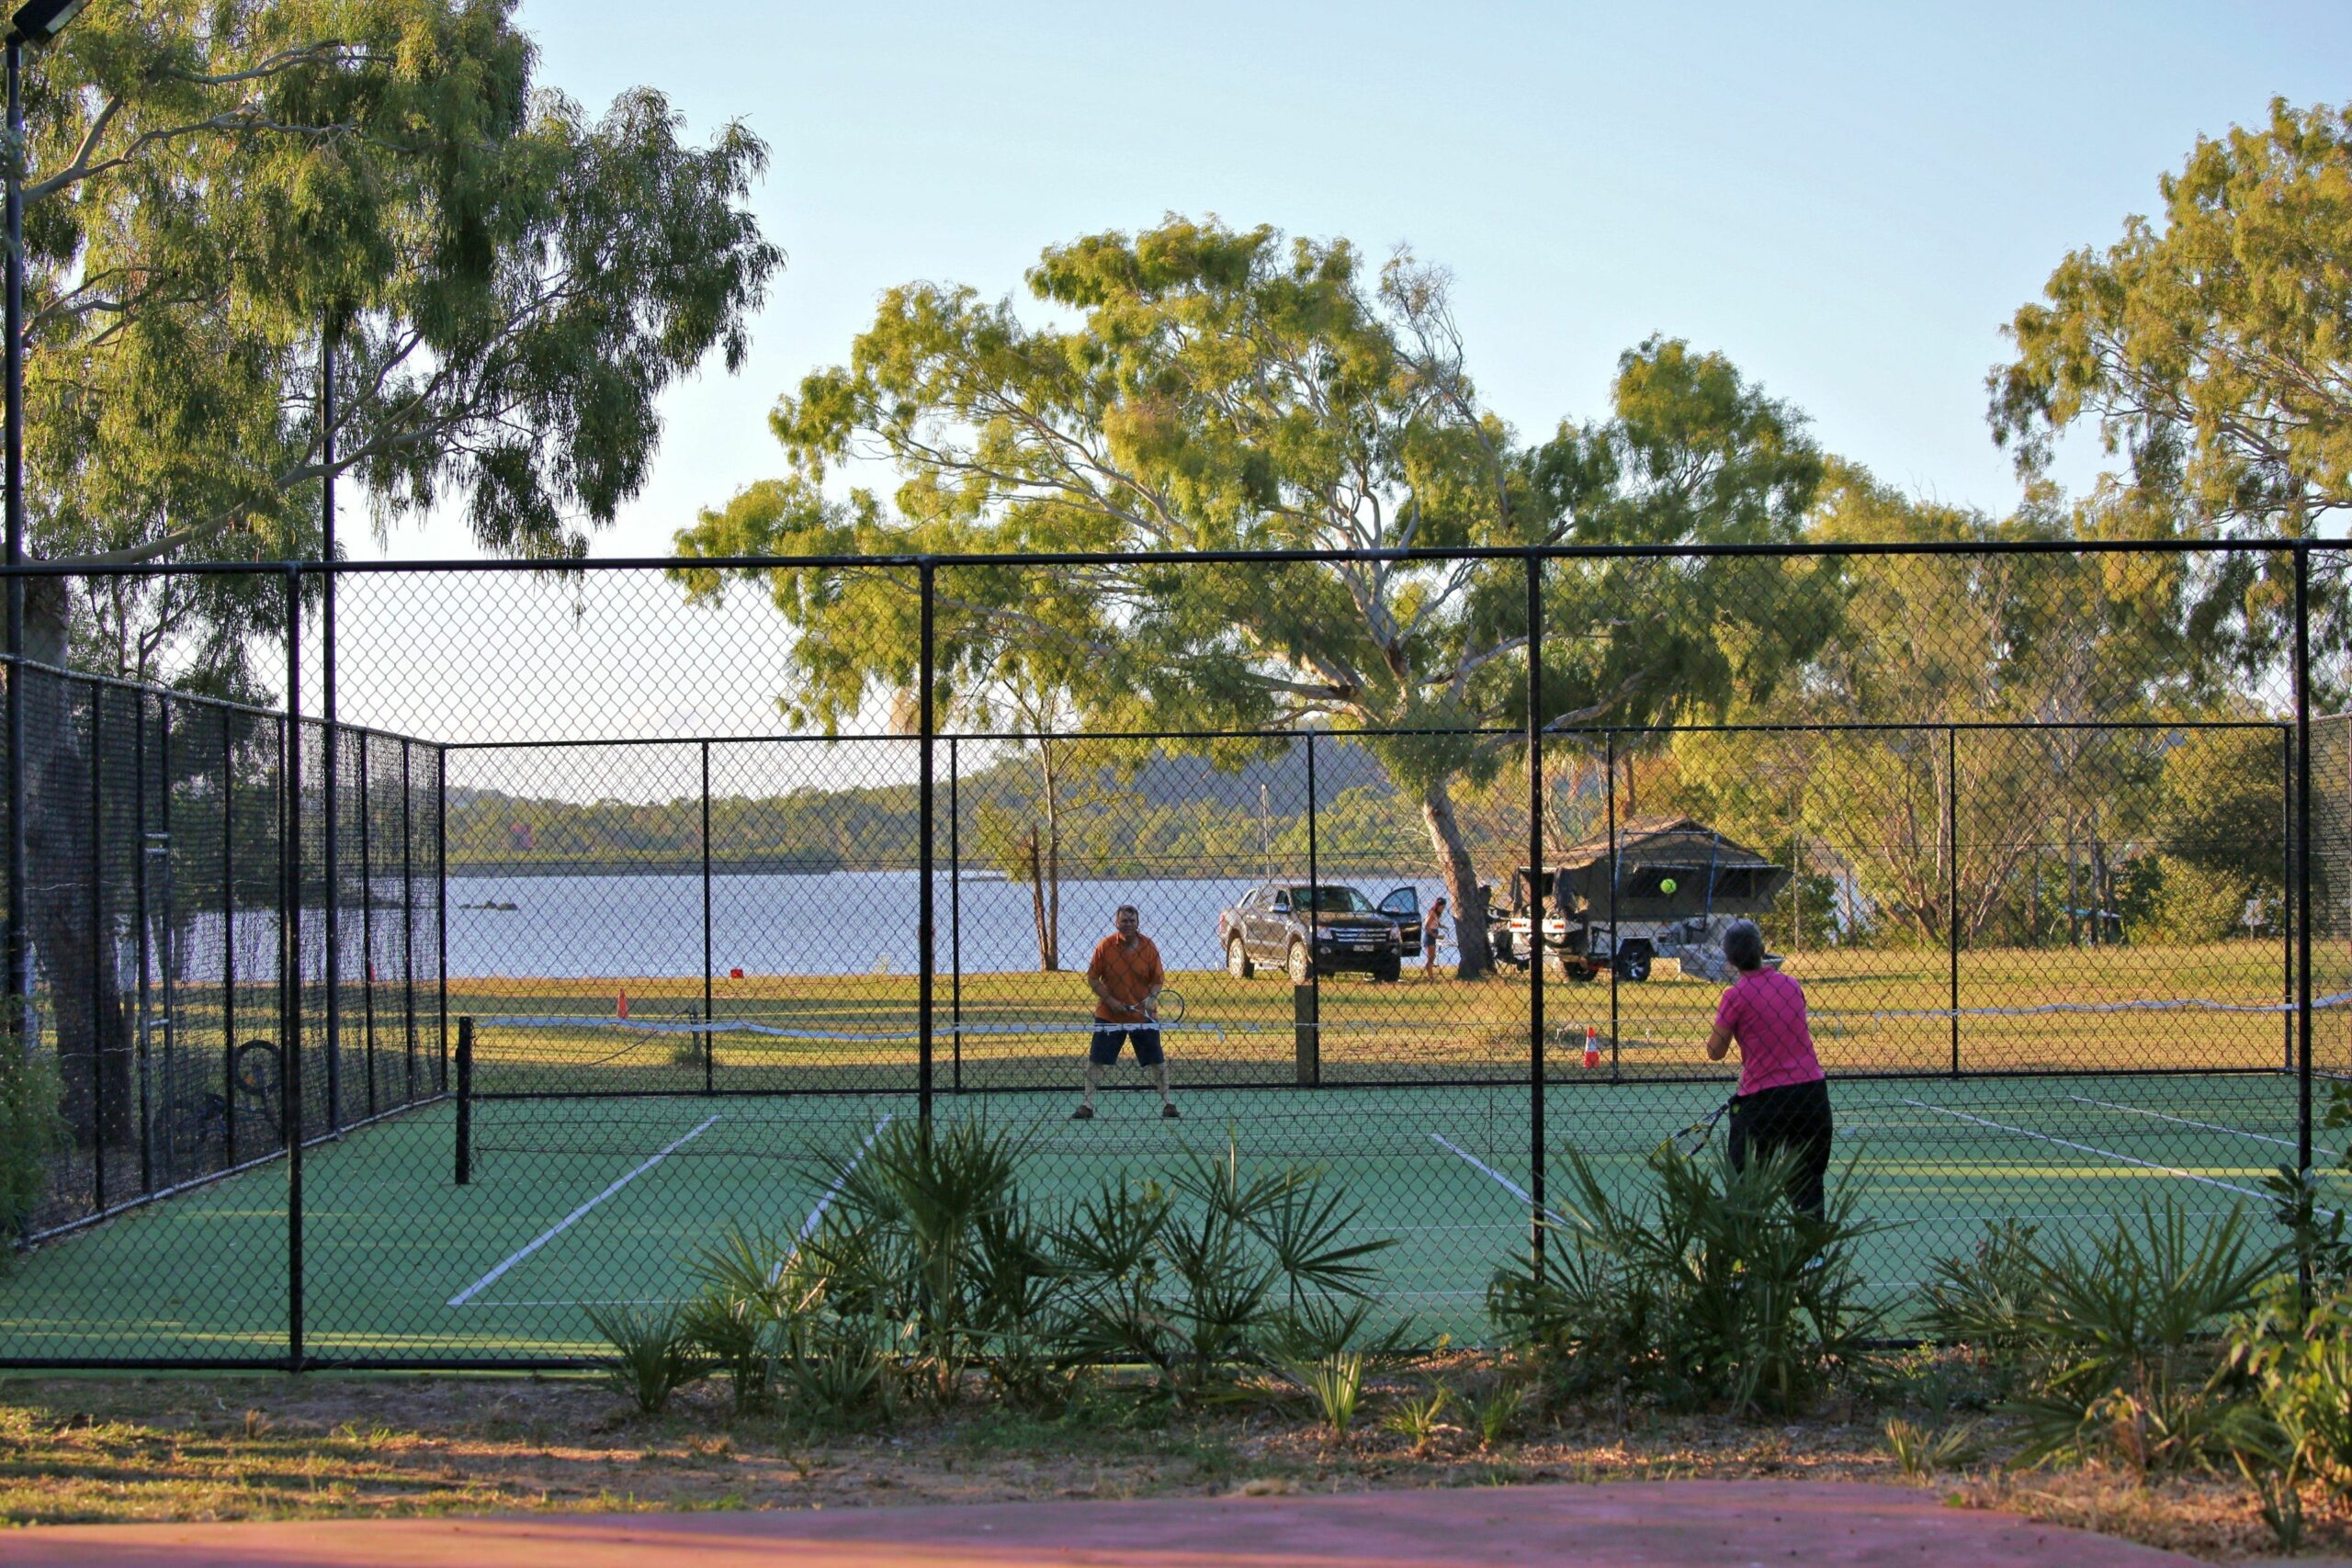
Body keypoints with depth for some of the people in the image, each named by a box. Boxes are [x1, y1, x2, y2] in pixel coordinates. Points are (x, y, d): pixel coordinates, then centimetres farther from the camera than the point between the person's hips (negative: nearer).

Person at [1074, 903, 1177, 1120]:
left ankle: (1167, 1102, 18)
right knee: (1096, 1059, -2)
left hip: (1143, 1014, 1)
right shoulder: (1105, 947, -8)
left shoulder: (1148, 947, -5)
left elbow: (1158, 979, 1)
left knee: (1157, 1059, 5)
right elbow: (1092, 978, -3)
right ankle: (1087, 1105, 5)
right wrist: (1110, 1000, -13)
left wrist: (1152, 997, -18)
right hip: (1109, 1015, -1)